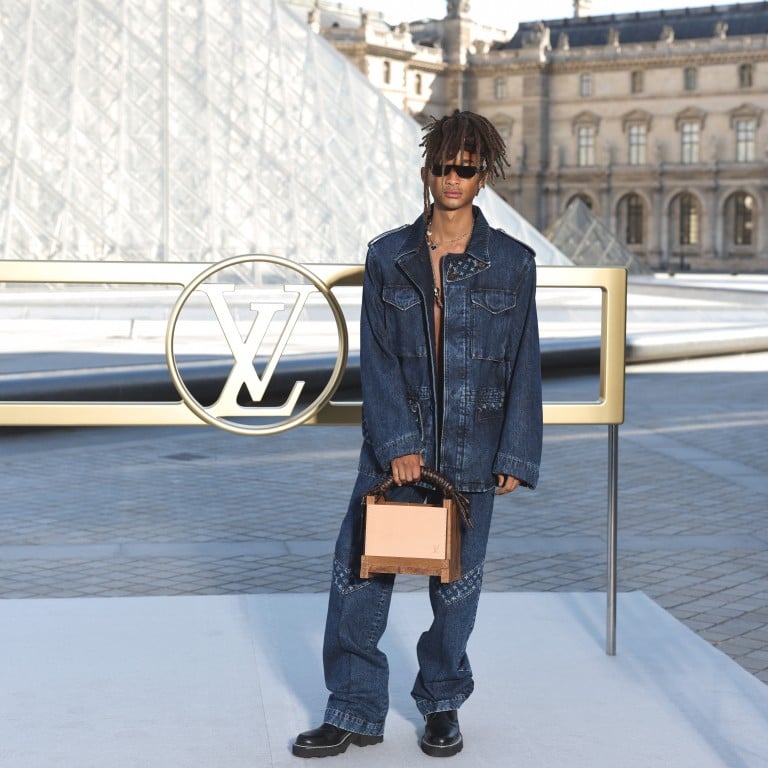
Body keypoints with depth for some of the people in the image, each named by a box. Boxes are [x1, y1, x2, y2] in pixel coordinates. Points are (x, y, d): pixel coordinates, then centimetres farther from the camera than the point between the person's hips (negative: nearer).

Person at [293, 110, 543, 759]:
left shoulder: (512, 263, 0)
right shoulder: (388, 257, 2)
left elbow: (524, 365, 1)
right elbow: (377, 359, -1)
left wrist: (516, 456, -3)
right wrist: (396, 443, -10)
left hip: (470, 454, -1)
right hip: (396, 446, 1)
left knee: (457, 582, 9)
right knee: (359, 576, -1)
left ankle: (443, 705, 29)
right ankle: (355, 712, 13)